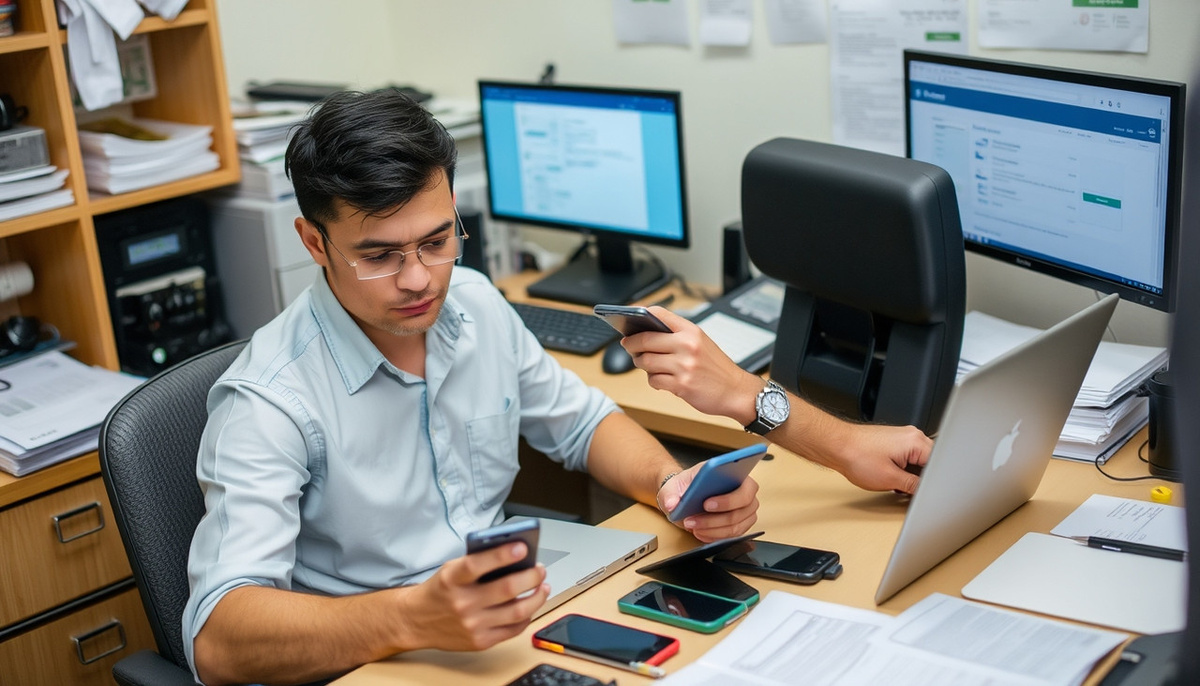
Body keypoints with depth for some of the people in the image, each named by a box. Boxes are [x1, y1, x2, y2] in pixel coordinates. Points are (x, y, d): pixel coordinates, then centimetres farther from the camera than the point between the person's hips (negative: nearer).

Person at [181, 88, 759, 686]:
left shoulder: (477, 306, 2)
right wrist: (412, 617, -42)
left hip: (507, 634, 5)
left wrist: (672, 484, -3)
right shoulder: (270, 398, -19)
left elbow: (582, 424, 17)